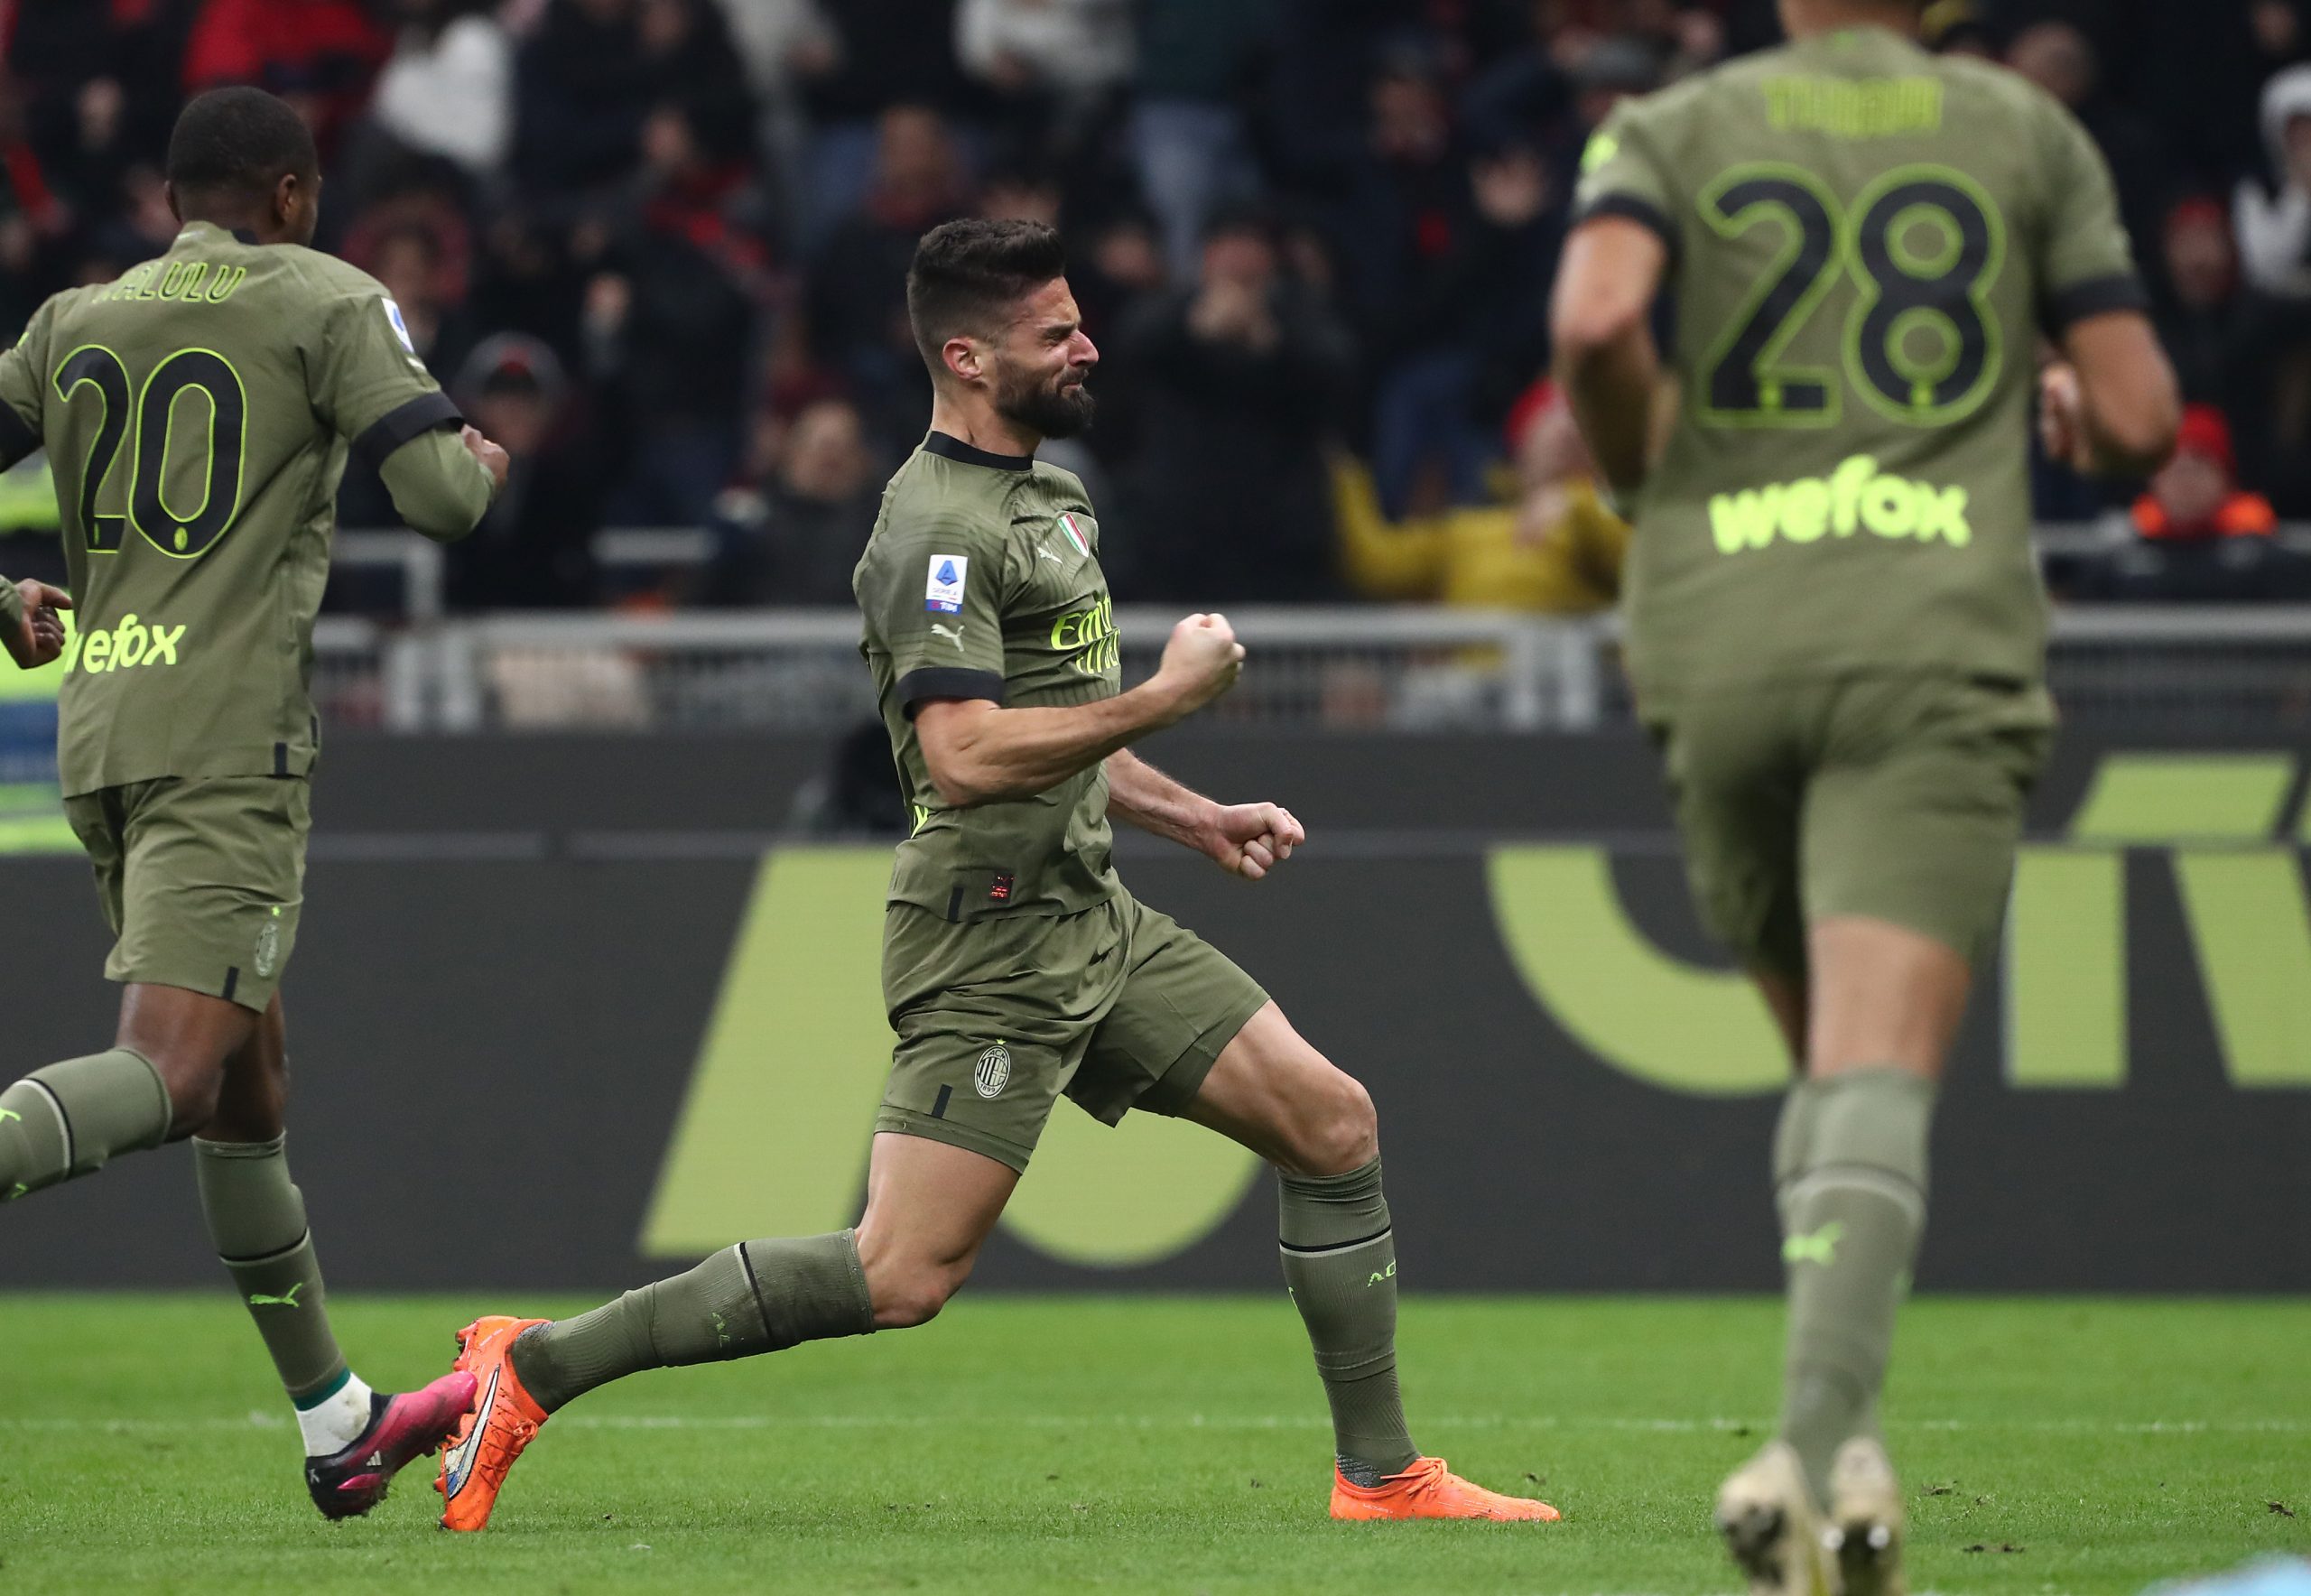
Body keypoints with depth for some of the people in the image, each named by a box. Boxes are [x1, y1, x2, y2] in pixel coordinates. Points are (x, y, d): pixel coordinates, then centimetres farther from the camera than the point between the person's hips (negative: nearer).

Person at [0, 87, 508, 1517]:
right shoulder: (325, 301, 1)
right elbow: (442, 498, -6)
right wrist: (481, 460, 17)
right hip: (229, 738, -7)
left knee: (250, 1080, 15)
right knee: (170, 1076, -17)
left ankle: (339, 1426, 22)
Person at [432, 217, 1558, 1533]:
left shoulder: (1048, 497, 17)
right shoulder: (940, 528, -16)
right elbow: (968, 757, -27)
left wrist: (1198, 819, 20)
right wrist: (1169, 696, -20)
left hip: (1092, 918, 10)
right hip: (993, 941, -10)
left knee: (1335, 1125, 4)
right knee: (904, 1277, -14)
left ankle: (1384, 1476, 11)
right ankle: (535, 1366, -6)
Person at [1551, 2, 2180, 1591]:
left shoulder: (1670, 130, 11)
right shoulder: (2031, 135, 12)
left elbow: (1597, 318, -11)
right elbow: (2139, 423, 8)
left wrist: (1641, 474, 9)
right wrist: (2067, 405, 32)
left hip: (1719, 639, 2)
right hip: (1940, 644, -2)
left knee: (1832, 1059, 19)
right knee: (1881, 1080, -13)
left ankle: (1835, 1448, 7)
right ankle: (1822, 1439, -34)